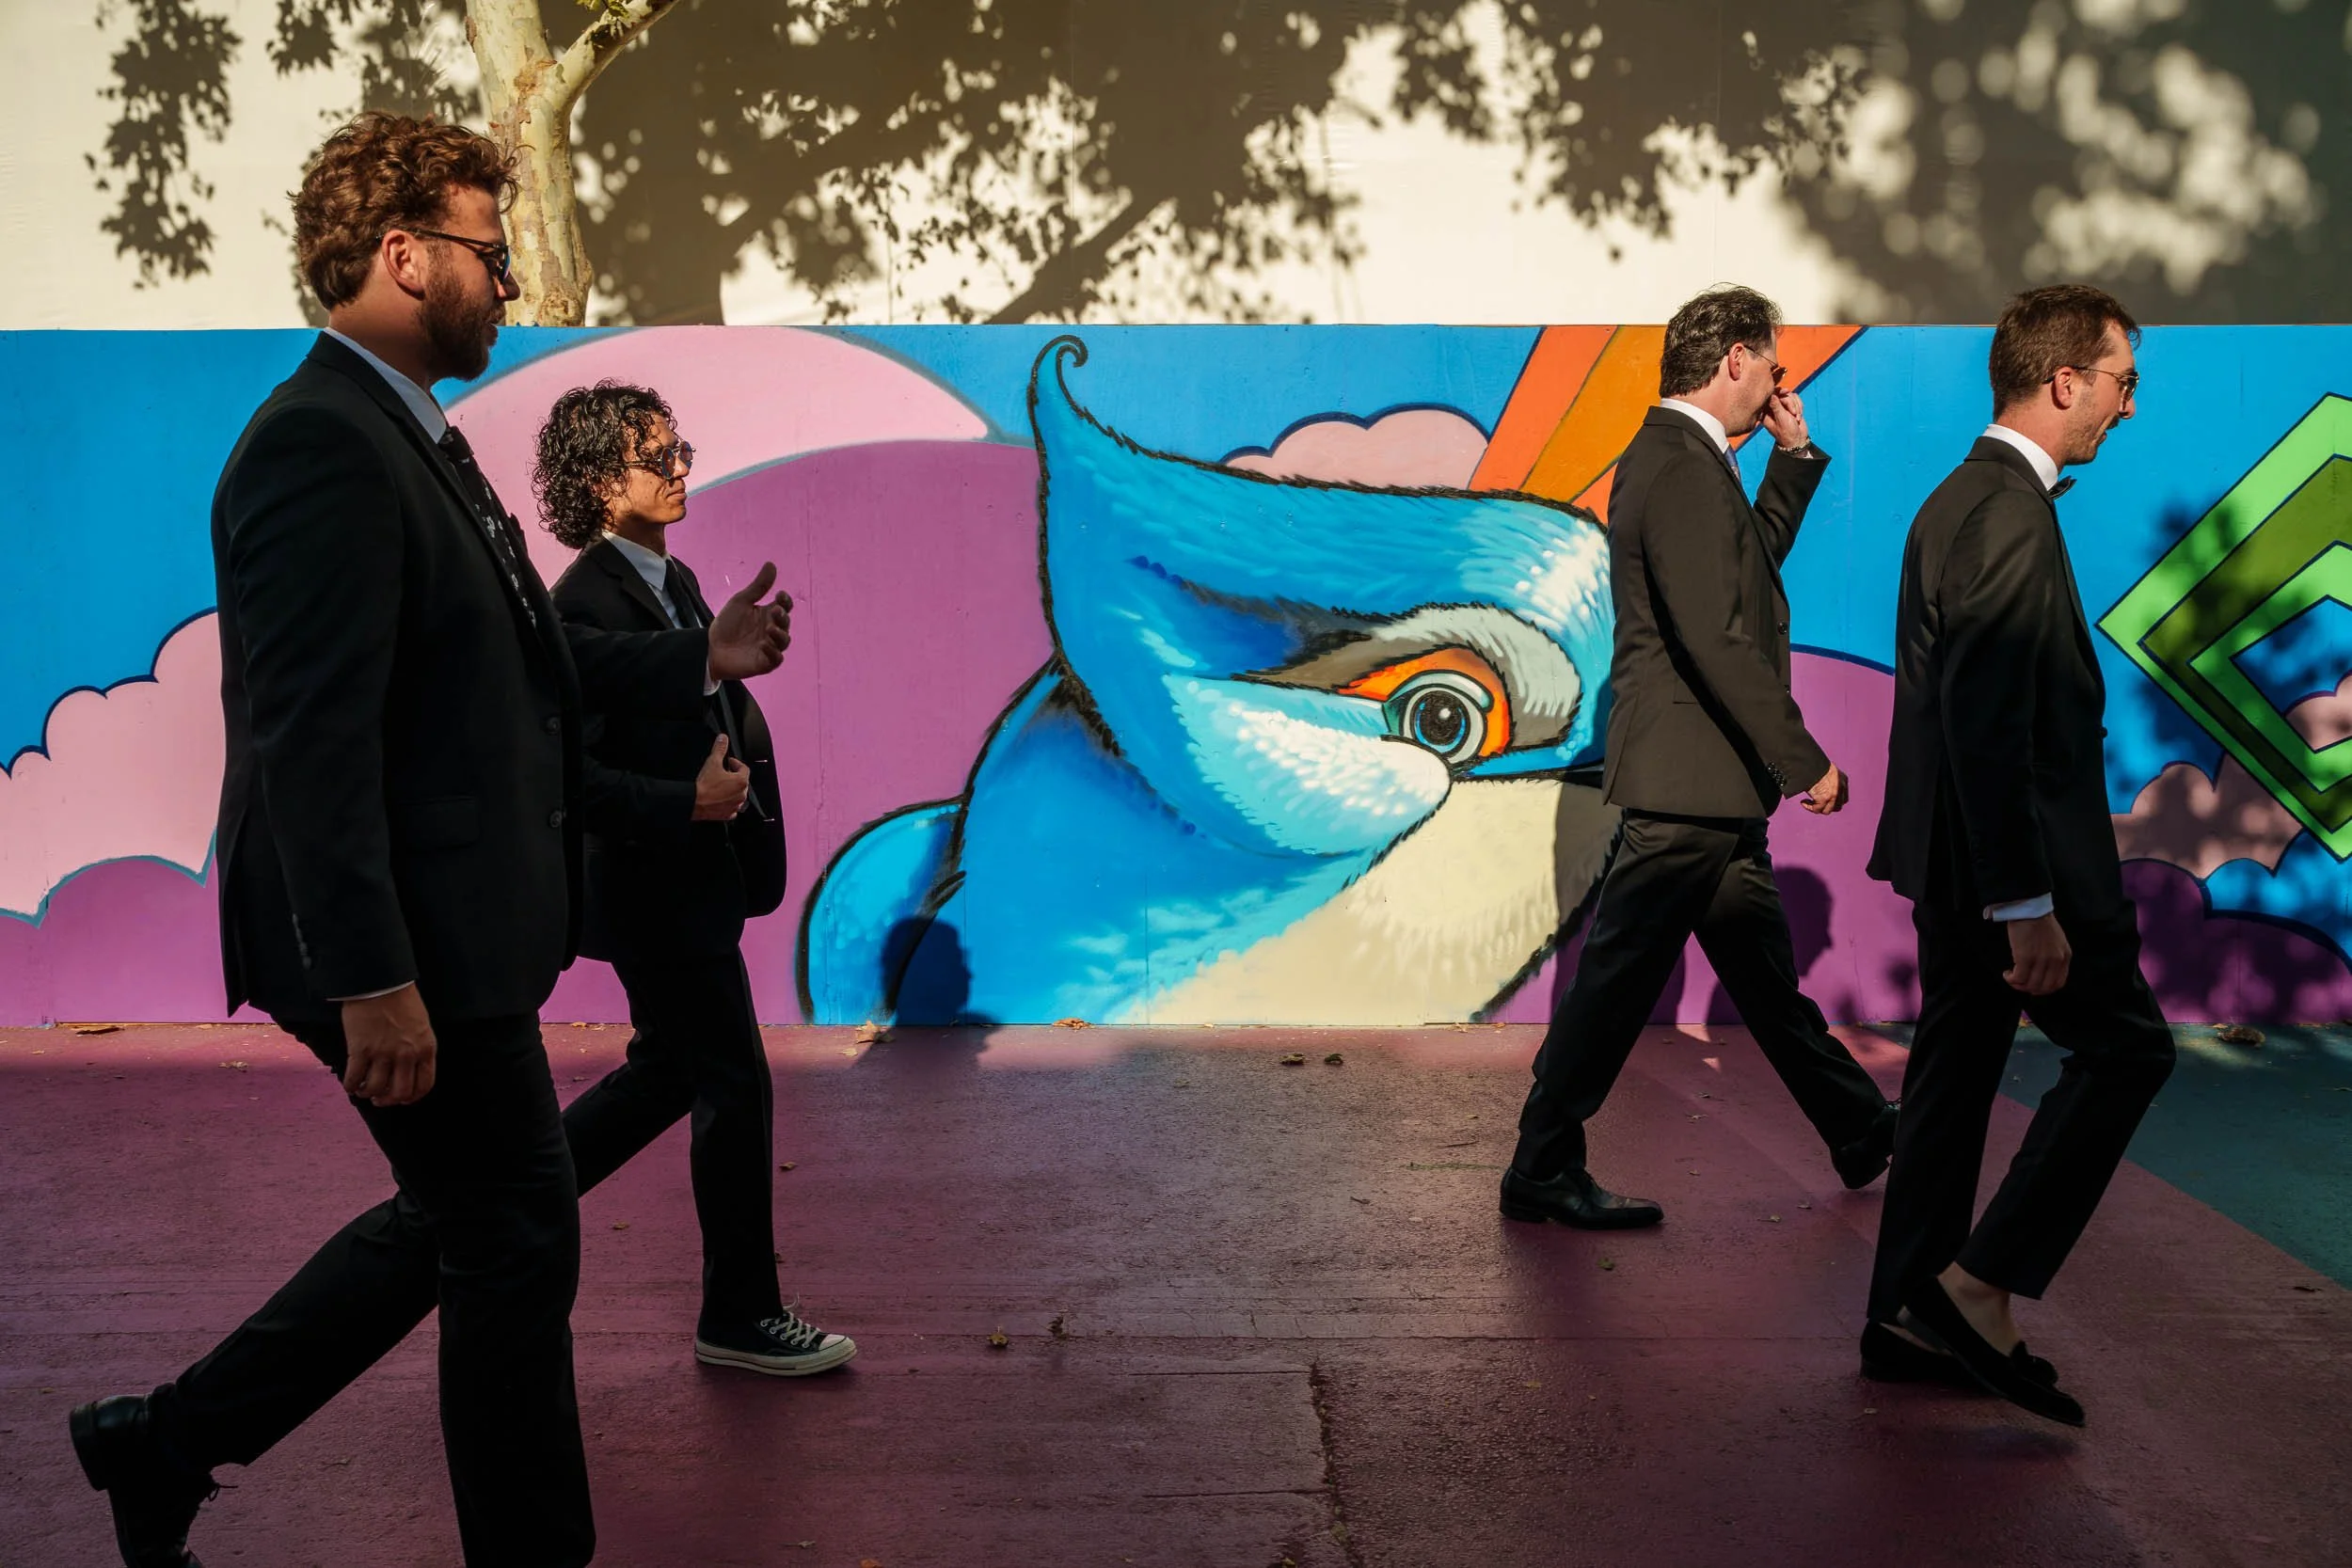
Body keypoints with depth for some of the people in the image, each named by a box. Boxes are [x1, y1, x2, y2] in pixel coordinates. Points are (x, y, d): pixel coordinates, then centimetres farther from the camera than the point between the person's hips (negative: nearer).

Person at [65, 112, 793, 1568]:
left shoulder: (412, 438, 13)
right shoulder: (322, 444, -19)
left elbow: (513, 662, 21)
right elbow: (310, 739, -25)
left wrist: (699, 657, 19)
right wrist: (374, 982, -27)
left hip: (449, 929, 10)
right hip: (408, 944, -10)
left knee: (459, 1220, 22)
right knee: (519, 1242, 4)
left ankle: (170, 1442, 33)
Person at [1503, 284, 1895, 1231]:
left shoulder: (1679, 458, 15)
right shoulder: (1683, 468, -18)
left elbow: (1753, 559, 29)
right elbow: (1720, 640, -24)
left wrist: (1792, 456, 20)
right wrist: (1804, 762, -20)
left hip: (1713, 784, 11)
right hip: (1685, 776, -11)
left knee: (1763, 966, 19)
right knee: (1620, 975, -2)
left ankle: (1861, 1134, 33)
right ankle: (1542, 1170, 8)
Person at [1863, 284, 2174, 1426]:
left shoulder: (1964, 501, 15)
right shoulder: (2008, 515, -18)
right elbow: (1989, 723, -24)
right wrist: (2028, 903, -24)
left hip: (1955, 857, 10)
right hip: (2007, 858, -10)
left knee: (1955, 1071, 13)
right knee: (2126, 1046, 0)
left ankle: (1909, 1320, 22)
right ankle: (1979, 1283, 1)